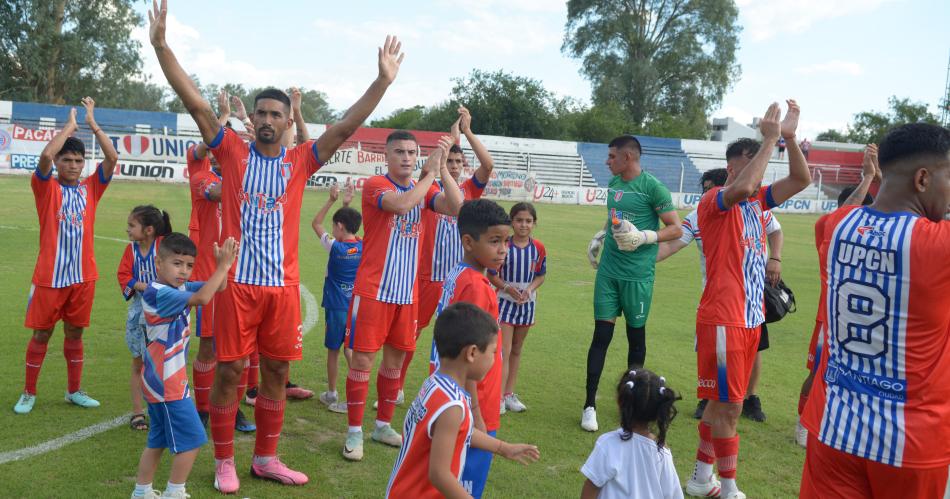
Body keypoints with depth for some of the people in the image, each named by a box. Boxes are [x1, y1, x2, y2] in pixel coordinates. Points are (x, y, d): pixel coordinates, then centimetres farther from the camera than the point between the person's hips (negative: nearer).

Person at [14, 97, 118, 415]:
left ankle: (74, 391, 24)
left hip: (83, 276, 3)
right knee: (41, 334, 6)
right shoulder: (46, 187, -2)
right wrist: (70, 124, -9)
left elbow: (112, 157, -5)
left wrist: (92, 122, -3)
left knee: (75, 333, 13)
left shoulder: (91, 189, 6)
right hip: (50, 277, -3)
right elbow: (46, 155, -20)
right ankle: (28, 393, 20)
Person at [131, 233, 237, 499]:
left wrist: (222, 263, -12)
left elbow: (217, 287, 6)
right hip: (166, 383, -9)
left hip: (161, 381, 9)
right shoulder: (158, 292, -21)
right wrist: (224, 265, -29)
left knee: (158, 441, 20)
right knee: (191, 440, -2)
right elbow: (201, 298, -32)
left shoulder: (180, 287, 5)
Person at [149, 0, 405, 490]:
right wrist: (161, 46, -14)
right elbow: (195, 103, -6)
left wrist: (382, 81, -9)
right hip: (237, 281, -2)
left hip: (283, 284, 3)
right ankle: (224, 462, 21)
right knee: (229, 370, 4)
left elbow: (346, 127, -1)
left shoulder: (300, 162, 6)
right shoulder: (233, 152, 2)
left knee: (276, 370, 11)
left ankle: (265, 458, 27)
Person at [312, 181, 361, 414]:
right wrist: (347, 204, 15)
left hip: (336, 307, -4)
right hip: (356, 306, 4)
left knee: (333, 350, 10)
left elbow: (316, 223, 1)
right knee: (351, 350, 8)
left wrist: (331, 200, -2)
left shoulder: (335, 247, -12)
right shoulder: (362, 247, -1)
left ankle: (331, 393, 24)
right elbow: (351, 223, 18)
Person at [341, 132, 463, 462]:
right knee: (363, 360, -2)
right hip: (373, 290, -5)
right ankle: (354, 432, 12)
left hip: (407, 292, 6)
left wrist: (442, 168, -15)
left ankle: (383, 425, 29)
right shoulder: (375, 185, -8)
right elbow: (401, 204, -29)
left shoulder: (424, 189, 8)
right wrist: (430, 171, -20)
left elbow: (457, 207, -9)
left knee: (395, 360, 14)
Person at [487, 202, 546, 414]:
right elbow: (492, 273, -7)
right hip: (504, 301, -4)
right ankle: (499, 397, -2)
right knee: (504, 351, -6)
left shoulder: (538, 248, -3)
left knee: (516, 350, 14)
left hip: (527, 303, 4)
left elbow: (540, 275, 5)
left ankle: (509, 394, 24)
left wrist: (529, 289, -14)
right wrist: (507, 288, -23)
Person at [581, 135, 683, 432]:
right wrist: (599, 237, 18)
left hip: (637, 274, -5)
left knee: (636, 335, 9)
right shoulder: (614, 183, 10)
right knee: (601, 334, 1)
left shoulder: (652, 187, -10)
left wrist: (644, 236, -20)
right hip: (608, 270, 5)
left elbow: (676, 229, -8)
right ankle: (590, 405, 7)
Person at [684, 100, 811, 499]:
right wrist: (769, 139, -23)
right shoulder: (714, 201, -12)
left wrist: (789, 136, -6)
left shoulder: (757, 201, 11)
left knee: (722, 403, 15)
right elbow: (743, 187, -33)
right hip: (723, 320, -8)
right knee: (728, 407, -1)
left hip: (750, 317, 8)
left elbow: (801, 180, 7)